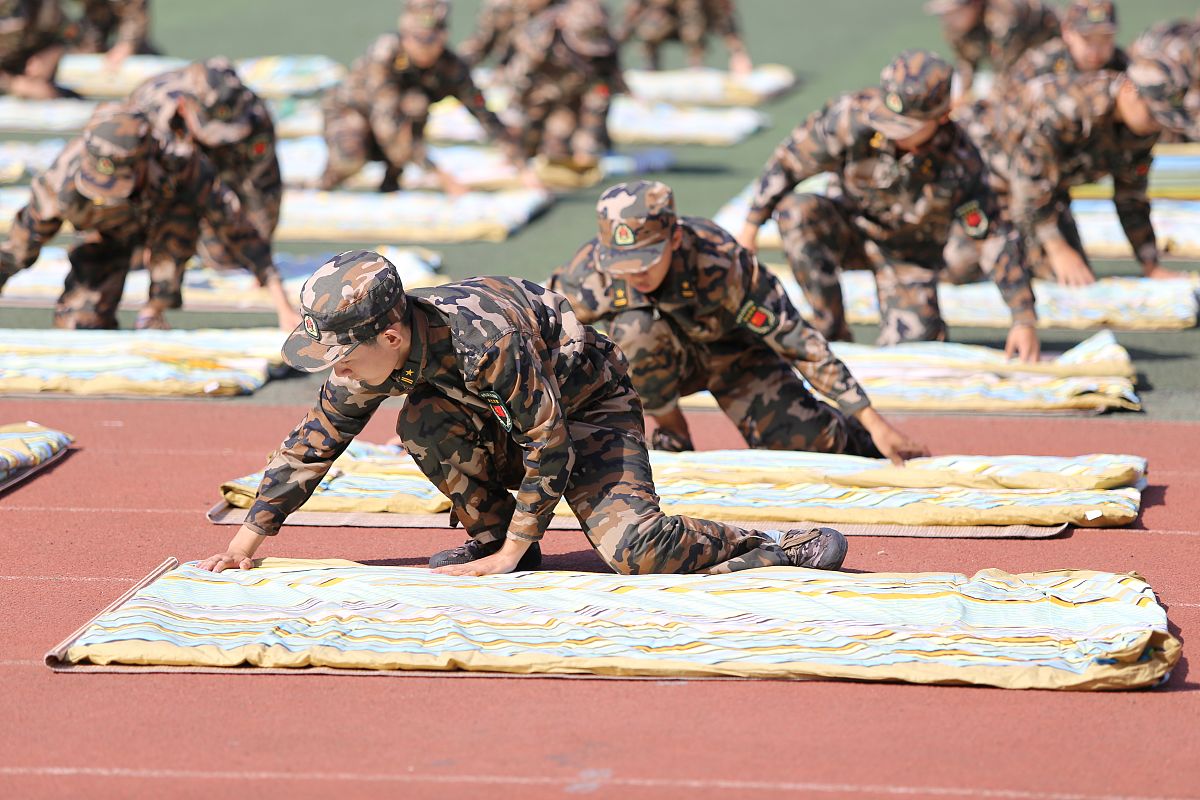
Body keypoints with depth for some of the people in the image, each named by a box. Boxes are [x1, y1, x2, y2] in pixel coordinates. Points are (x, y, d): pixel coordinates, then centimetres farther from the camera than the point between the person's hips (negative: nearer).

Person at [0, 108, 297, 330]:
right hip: (108, 236, 0)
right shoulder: (63, 180, -40)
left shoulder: (182, 165, -43)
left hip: (163, 224, 0)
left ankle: (154, 313, -13)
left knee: (180, 209, -35)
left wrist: (284, 309, -41)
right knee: (79, 322, -20)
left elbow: (237, 231, -38)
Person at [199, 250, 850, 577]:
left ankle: (787, 549, -8)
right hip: (508, 422, 6)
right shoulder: (370, 356, -16)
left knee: (633, 552, -26)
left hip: (589, 410, -6)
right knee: (424, 425, -24)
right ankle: (489, 533, -2)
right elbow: (312, 444, -4)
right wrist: (246, 540, -5)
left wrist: (510, 554, -23)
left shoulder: (486, 340, -38)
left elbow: (549, 446, -29)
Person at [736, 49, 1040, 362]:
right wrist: (750, 228, -7)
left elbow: (996, 237, -21)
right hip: (850, 228, 1)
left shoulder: (960, 161, -28)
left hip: (908, 253, -1)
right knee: (798, 209, -32)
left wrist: (1024, 320, -23)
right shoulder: (852, 116, -28)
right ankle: (833, 335, -20)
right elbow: (789, 162, -13)